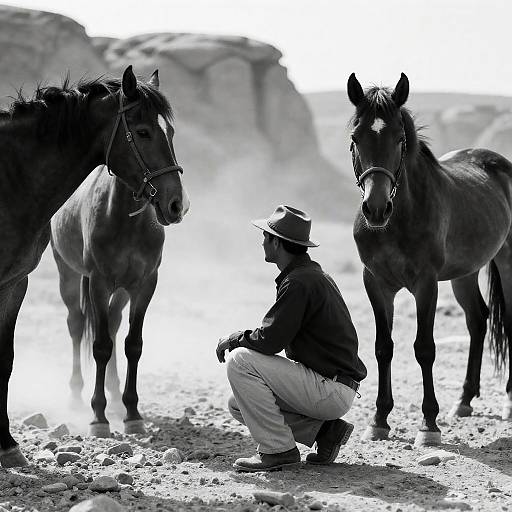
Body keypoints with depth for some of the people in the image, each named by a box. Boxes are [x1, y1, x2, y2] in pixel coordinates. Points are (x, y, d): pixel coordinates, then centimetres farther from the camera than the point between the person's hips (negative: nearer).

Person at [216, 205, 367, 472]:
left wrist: (233, 339, -3)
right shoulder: (315, 274, 15)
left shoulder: (298, 282, -18)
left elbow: (268, 341, -21)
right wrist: (242, 338, 9)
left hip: (332, 392, -10)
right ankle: (324, 428, 9)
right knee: (237, 405, 12)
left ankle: (277, 449, -12)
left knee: (240, 360, -16)